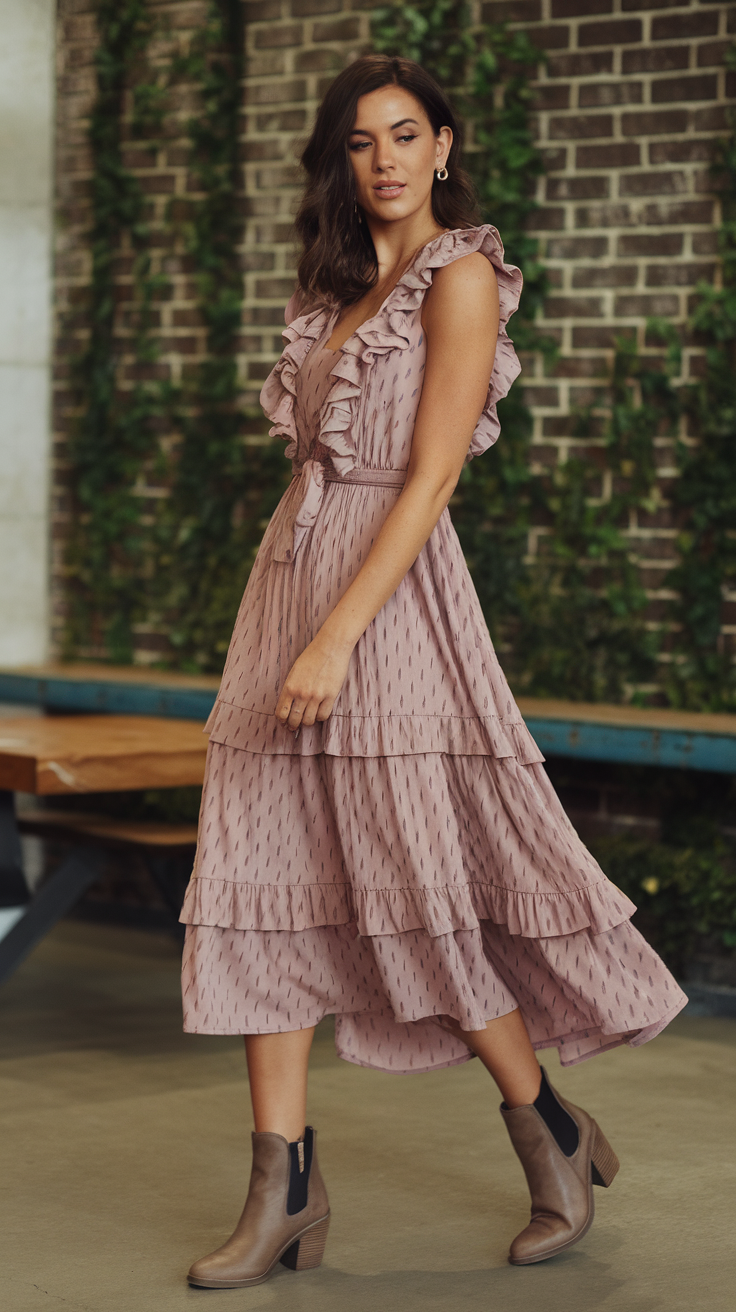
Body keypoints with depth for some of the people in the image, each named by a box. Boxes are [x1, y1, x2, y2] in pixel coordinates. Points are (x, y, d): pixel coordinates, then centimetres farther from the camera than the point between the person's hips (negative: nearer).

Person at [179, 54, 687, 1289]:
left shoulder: (460, 275, -7)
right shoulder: (344, 283, 17)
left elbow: (429, 480, -15)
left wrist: (334, 641, -20)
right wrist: (291, 627, 13)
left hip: (389, 596, -8)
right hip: (290, 573, 8)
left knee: (420, 884, -3)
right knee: (265, 879, 1)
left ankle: (555, 1138, 18)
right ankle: (284, 1192, 6)